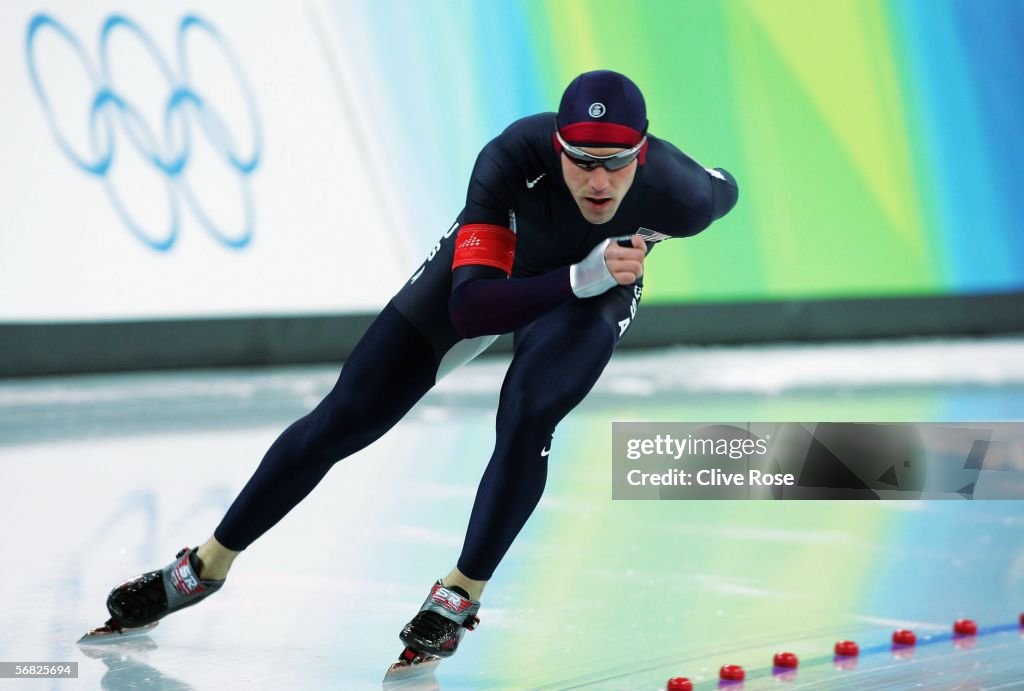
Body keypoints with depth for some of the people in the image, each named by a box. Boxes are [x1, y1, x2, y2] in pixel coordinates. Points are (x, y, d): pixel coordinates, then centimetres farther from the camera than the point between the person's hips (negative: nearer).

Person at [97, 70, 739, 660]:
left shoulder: (676, 192, -35)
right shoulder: (516, 157, -41)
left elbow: (723, 191, -8)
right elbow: (471, 307, -43)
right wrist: (583, 276, -53)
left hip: (595, 287, 0)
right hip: (489, 263, 0)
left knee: (526, 420, -27)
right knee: (343, 420, 0)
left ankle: (462, 595, -4)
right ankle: (207, 566, 15)